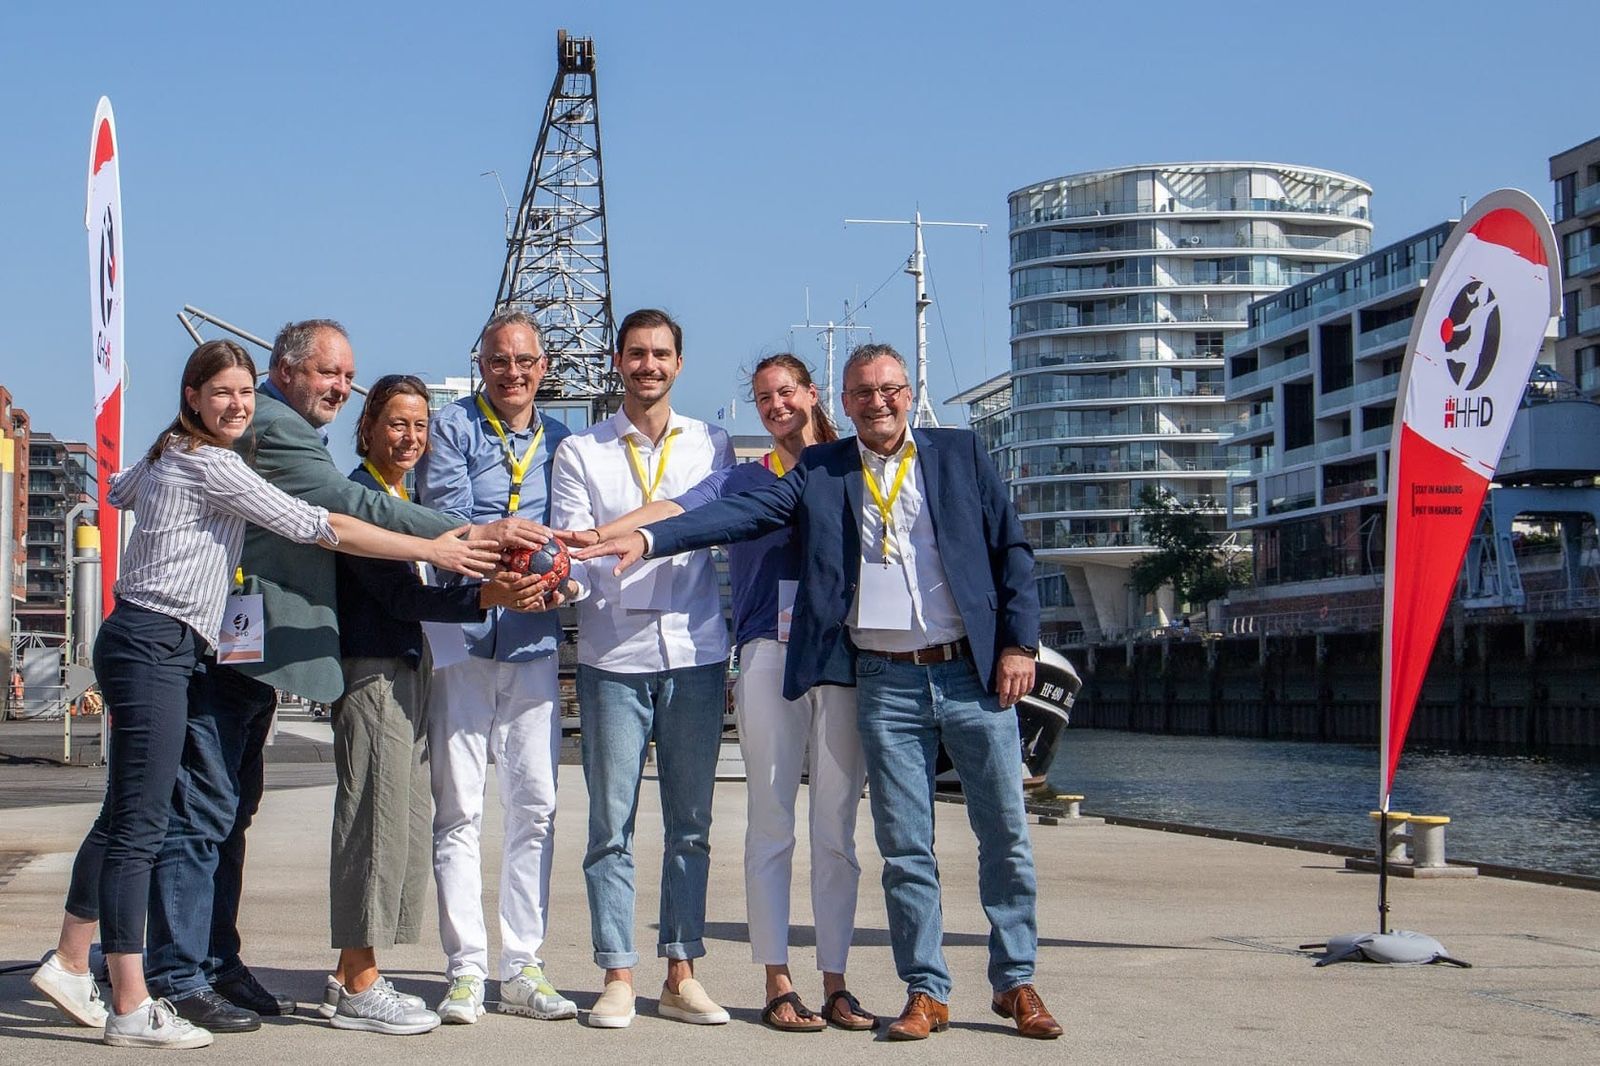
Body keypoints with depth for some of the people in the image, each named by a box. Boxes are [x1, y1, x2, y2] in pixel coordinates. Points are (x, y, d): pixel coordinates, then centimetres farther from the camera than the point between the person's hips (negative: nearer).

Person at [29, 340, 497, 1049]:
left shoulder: (168, 454, 16)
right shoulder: (210, 465, -12)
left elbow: (119, 493, 40)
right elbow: (316, 526, -15)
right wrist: (433, 550, -12)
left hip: (142, 644, 10)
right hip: (154, 646, -10)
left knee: (122, 815, 16)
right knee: (140, 824, -9)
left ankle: (69, 963, 25)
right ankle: (131, 1009, -8)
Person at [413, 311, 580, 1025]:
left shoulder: (559, 443, 14)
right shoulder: (451, 429, 2)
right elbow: (448, 521, -10)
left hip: (534, 644, 4)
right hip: (463, 637, -4)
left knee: (535, 807, 4)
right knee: (459, 810, -2)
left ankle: (523, 968, 12)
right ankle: (465, 971, 3)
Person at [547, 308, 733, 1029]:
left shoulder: (712, 447, 12)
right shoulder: (579, 453, 8)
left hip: (696, 652, 1)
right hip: (613, 657, -1)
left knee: (691, 824, 5)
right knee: (611, 826, -1)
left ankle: (682, 974, 11)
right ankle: (617, 977, 4)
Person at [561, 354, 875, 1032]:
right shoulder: (742, 480, 14)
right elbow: (678, 510, -1)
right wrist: (602, 534, -17)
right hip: (770, 653, 0)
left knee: (836, 829, 2)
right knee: (771, 825, -1)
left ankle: (835, 983, 7)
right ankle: (778, 984, 3)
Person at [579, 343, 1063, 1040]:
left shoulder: (959, 454, 7)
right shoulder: (819, 471, 7)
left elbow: (1012, 550, 6)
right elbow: (742, 513, -5)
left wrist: (1019, 644, -3)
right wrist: (648, 538, -18)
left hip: (972, 673, 0)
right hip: (885, 683, 0)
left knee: (1005, 834, 4)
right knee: (905, 847, 3)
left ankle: (1016, 983, 18)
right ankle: (926, 991, 13)